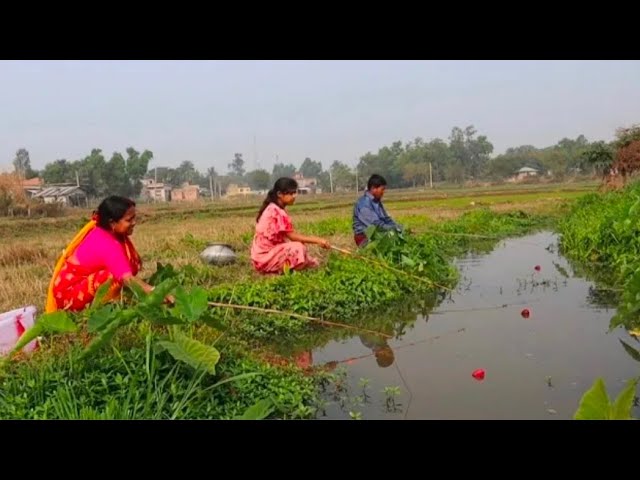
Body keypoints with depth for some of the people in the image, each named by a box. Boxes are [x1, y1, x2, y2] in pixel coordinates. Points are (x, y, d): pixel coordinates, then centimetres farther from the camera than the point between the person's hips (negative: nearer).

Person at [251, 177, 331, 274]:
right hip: (265, 256, -9)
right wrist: (317, 240, -17)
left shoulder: (272, 208, 11)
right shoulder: (277, 212, -19)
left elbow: (288, 236, 8)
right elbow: (292, 236, -19)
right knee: (298, 248, -27)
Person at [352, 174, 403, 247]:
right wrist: (393, 228, -28)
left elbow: (386, 219, 16)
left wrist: (396, 226, -2)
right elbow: (375, 223, -25)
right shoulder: (363, 203, -18)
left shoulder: (377, 201, 11)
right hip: (364, 237, -9)